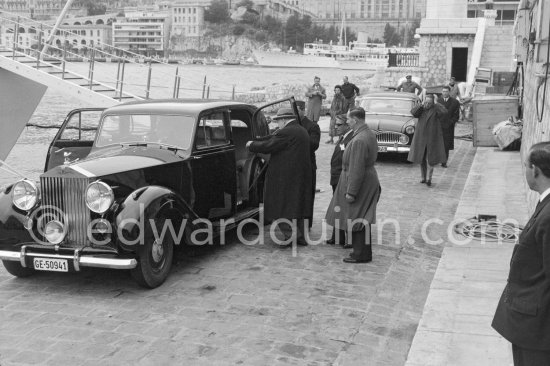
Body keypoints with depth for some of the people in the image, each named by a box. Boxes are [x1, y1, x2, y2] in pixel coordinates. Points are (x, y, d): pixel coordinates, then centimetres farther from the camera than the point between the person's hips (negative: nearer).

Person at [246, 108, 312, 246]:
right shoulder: (302, 131, 13)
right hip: (302, 176, 9)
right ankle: (300, 236, 17)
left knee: (281, 207, 0)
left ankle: (290, 234, -6)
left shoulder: (285, 133, -16)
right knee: (297, 205, 14)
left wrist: (251, 145, 1)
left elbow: (267, 147, -14)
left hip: (284, 176, -9)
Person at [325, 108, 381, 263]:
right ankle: (363, 251, 27)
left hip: (361, 184, -10)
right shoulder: (369, 134, 7)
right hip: (369, 179, 10)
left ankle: (361, 255, 10)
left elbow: (357, 170, -26)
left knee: (357, 221, 1)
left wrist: (351, 192, -21)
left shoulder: (359, 140, -25)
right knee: (362, 220, 18)